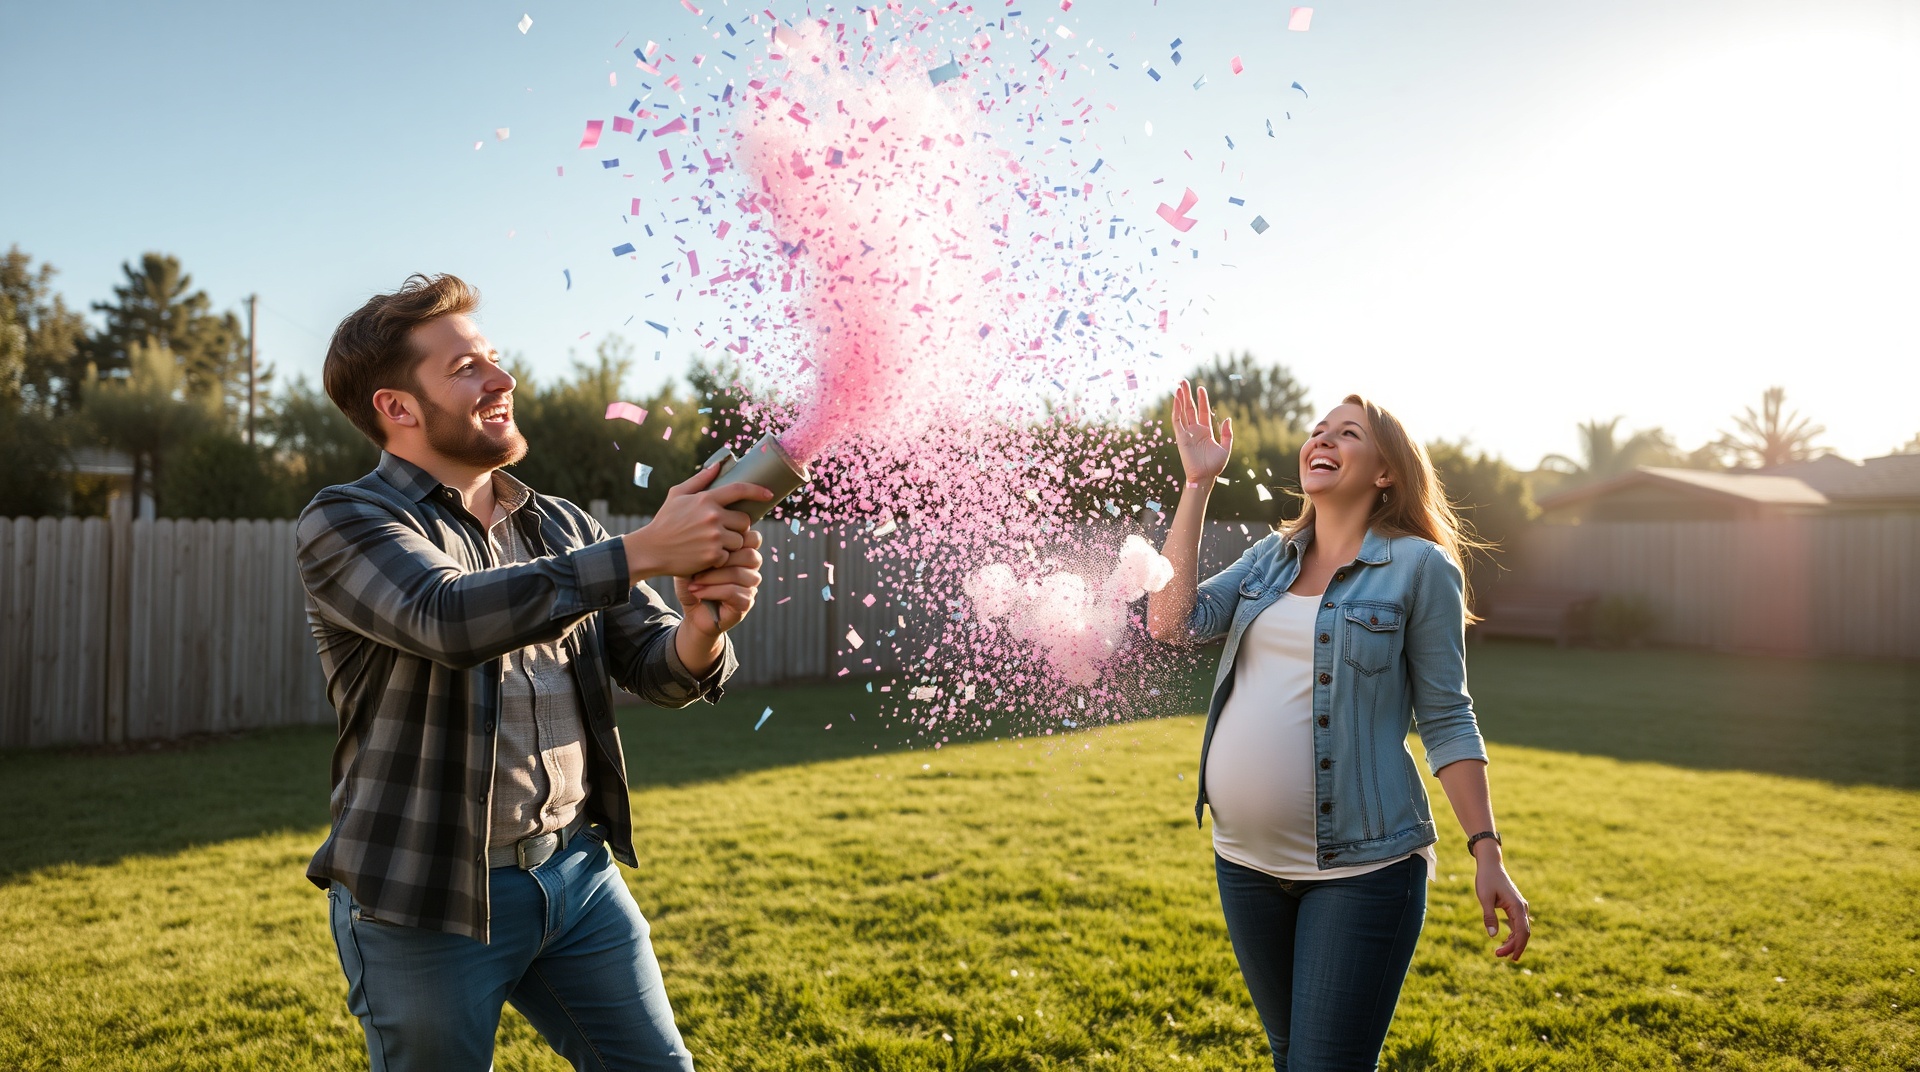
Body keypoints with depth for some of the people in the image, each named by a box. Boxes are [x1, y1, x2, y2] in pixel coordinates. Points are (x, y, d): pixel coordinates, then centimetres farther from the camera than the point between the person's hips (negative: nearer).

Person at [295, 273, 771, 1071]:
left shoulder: (561, 528, 8)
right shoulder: (343, 523, -8)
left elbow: (656, 670, 2)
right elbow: (449, 616, -28)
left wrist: (702, 631, -22)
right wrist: (640, 553, -33)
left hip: (577, 869, 5)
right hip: (425, 899, -4)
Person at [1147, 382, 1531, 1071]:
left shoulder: (1418, 567, -5)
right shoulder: (1269, 558, 9)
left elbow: (1446, 721, -4)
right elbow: (1173, 621, -5)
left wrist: (1487, 855, -10)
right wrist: (1197, 483, -2)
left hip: (1360, 869, -5)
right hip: (1246, 861, 6)